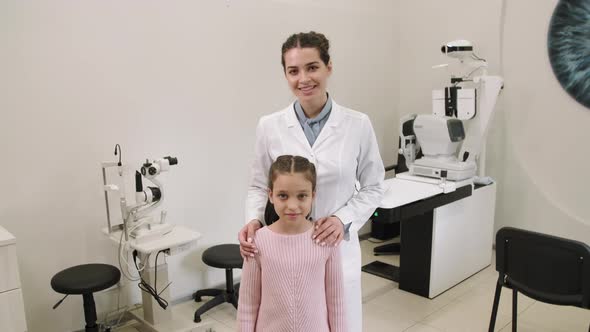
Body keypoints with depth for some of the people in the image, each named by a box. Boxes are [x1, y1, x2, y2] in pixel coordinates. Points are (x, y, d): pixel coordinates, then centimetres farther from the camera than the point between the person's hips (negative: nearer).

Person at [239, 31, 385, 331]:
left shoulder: (358, 125, -5)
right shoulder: (269, 126, -3)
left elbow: (373, 186, 3)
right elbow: (259, 186, 5)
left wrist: (343, 219, -12)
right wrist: (254, 220, -13)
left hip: (338, 247, 0)